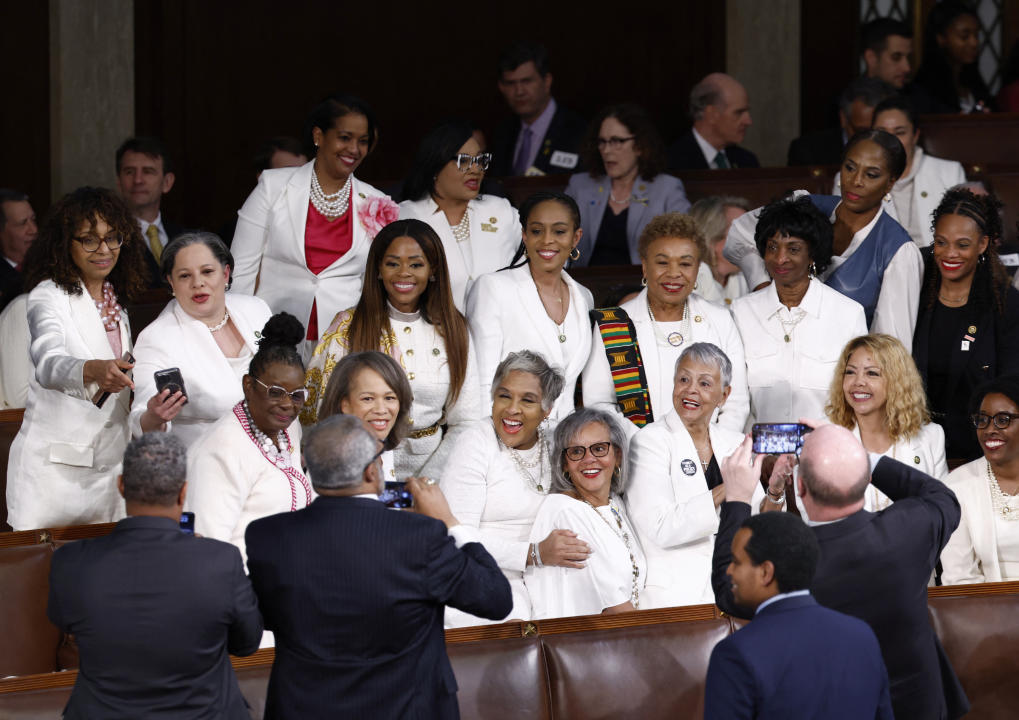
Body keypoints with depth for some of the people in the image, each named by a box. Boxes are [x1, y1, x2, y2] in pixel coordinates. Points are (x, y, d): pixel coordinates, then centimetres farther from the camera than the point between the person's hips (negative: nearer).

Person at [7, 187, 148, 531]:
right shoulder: (48, 297, -9)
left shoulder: (115, 302, 13)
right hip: (55, 468, -6)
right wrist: (94, 371, -47)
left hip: (110, 465, 6)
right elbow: (48, 363, -30)